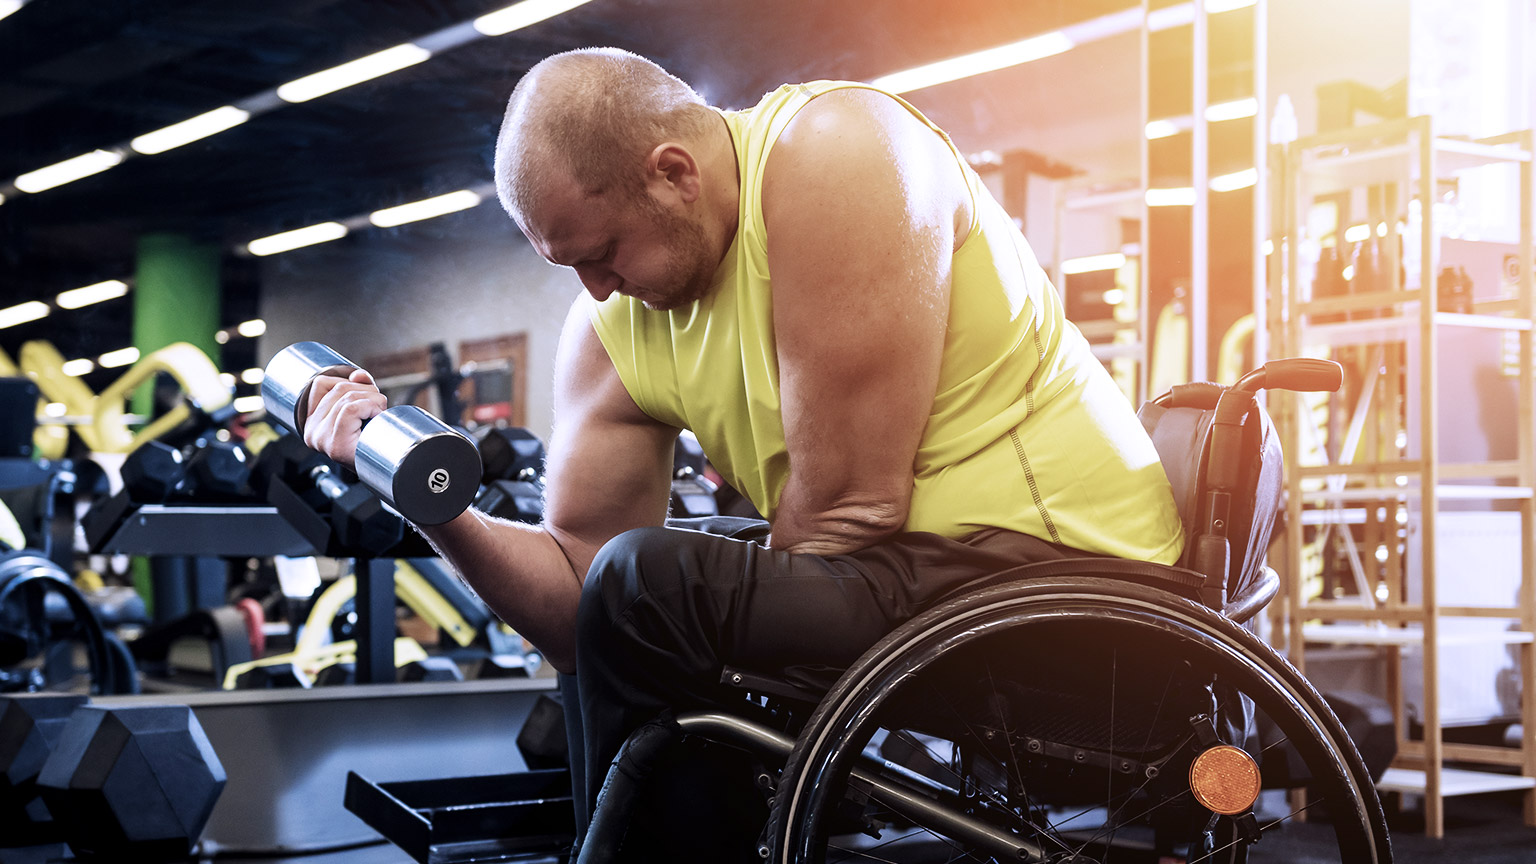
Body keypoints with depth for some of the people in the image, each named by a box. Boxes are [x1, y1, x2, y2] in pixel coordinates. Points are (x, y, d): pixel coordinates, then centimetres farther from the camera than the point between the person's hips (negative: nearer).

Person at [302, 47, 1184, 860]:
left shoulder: (829, 152, -18)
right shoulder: (610, 332, 4)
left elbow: (849, 507, -21)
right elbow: (577, 602, 2)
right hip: (902, 574, 8)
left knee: (651, 589, -22)